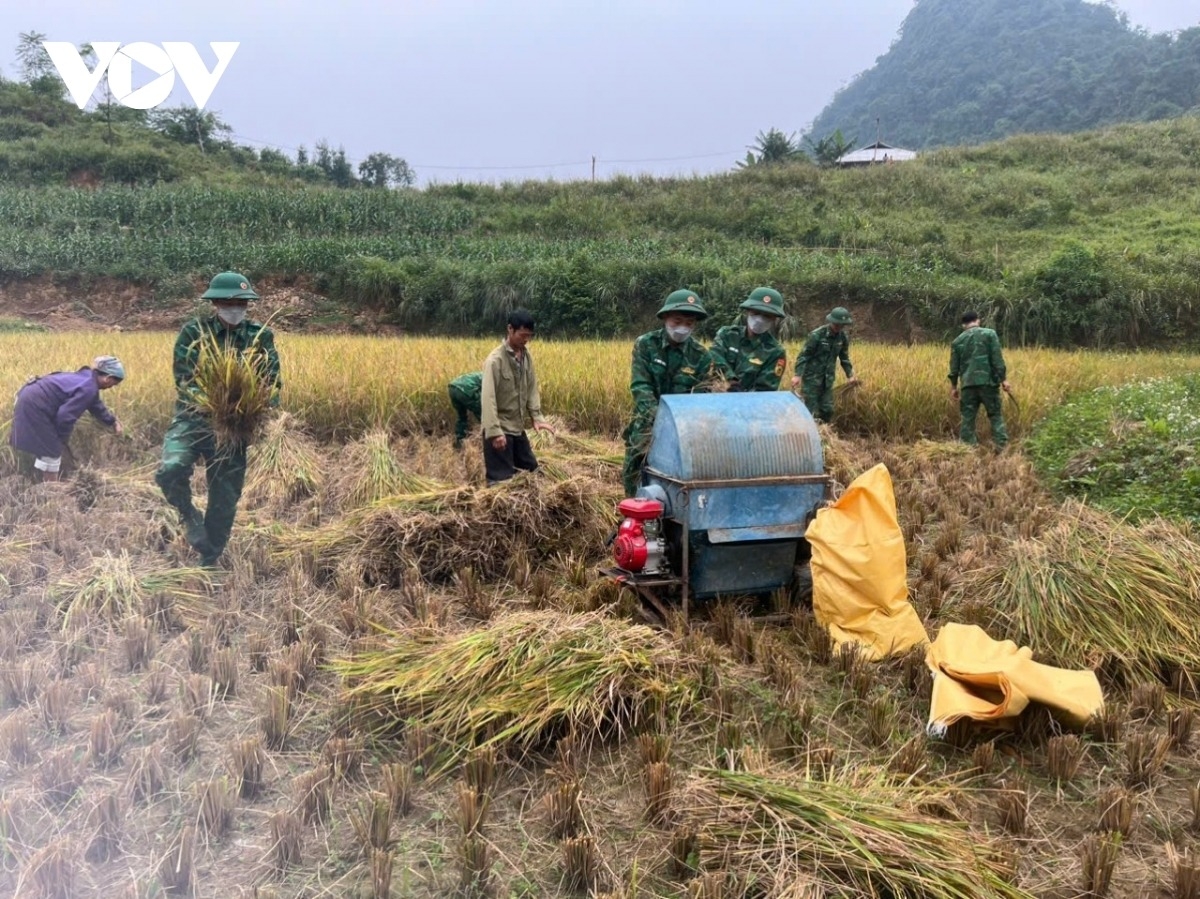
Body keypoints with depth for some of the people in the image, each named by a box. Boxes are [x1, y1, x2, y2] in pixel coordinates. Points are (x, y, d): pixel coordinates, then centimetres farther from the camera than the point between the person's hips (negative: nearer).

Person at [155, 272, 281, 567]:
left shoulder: (260, 336, 1)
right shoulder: (193, 332, -4)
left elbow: (273, 382, -2)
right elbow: (184, 380, -10)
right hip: (193, 418, -2)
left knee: (225, 499, 7)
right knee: (170, 469, -29)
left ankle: (209, 562, 27)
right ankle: (190, 517, 3)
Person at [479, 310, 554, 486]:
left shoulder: (526, 356, 5)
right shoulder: (495, 359, -18)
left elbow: (532, 388, 10)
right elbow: (488, 397, -23)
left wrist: (537, 417, -2)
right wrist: (494, 431, -29)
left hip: (517, 427, 8)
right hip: (500, 429, -8)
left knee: (531, 469, 17)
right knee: (501, 478, -4)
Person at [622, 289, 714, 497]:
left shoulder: (702, 357, 1)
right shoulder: (645, 344, -2)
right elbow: (640, 386, -12)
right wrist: (657, 414, -28)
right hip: (647, 423, 0)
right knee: (635, 476, -3)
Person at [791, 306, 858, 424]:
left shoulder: (843, 337, 1)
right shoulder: (817, 335, -16)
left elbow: (845, 358, 15)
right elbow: (803, 355, -16)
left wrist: (850, 375, 7)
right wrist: (798, 375, -26)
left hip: (828, 379, 5)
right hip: (812, 377, -5)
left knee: (827, 409, 8)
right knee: (811, 409, -4)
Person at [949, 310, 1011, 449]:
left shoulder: (957, 341, 11)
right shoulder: (989, 333, 3)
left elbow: (954, 366, 12)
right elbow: (997, 358, -4)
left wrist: (954, 386, 19)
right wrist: (1004, 378, -1)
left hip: (967, 384, 2)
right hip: (988, 381, -2)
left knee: (968, 418, 6)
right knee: (996, 415, 6)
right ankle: (1002, 446, -3)